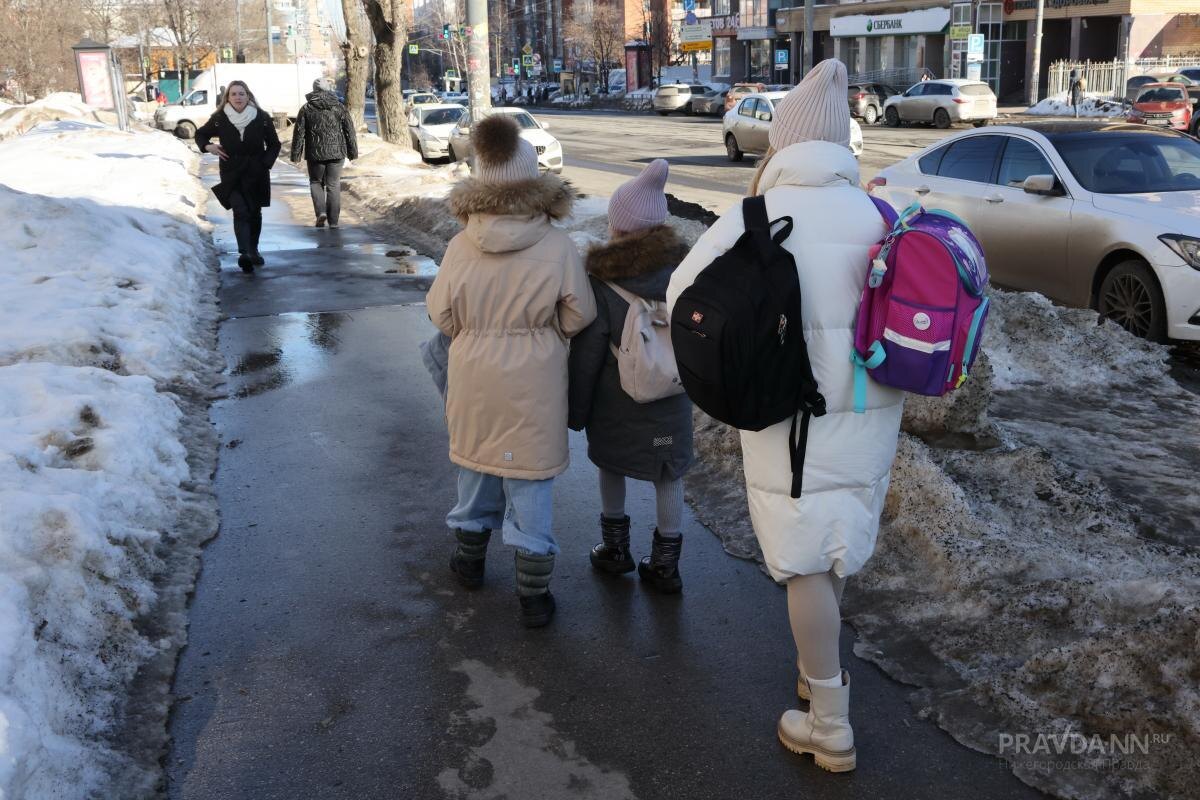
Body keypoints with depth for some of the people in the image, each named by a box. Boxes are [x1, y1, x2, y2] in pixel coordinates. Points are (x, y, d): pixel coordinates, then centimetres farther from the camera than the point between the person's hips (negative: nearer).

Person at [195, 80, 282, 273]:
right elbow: (200, 134, 16)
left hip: (256, 175, 2)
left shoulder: (262, 118, -1)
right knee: (240, 212, -16)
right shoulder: (219, 119, -1)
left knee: (255, 213, 12)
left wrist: (266, 163, -6)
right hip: (231, 175, -2)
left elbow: (274, 144, 9)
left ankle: (253, 251, 29)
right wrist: (207, 146, -5)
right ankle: (244, 254, -28)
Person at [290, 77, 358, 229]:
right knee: (333, 185, 6)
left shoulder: (306, 108, -1)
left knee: (316, 182, 17)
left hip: (315, 153, -1)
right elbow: (349, 130, 4)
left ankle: (321, 211, -5)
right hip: (336, 152, 1)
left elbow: (299, 133, 0)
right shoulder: (338, 106, 2)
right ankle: (333, 222, 6)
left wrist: (296, 155, 5)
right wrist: (353, 152, 12)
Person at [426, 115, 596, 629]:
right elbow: (579, 317, -9)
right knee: (530, 481, 8)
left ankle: (470, 557, 41)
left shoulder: (462, 245, -13)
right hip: (533, 385, -2)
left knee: (476, 464, 22)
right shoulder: (558, 247, -16)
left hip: (474, 379, 2)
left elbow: (442, 315, -3)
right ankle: (533, 595, 15)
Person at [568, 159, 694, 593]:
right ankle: (666, 564, 20)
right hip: (671, 404, 3)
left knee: (611, 468, 19)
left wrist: (576, 411, 0)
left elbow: (585, 358, -12)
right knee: (669, 477, 12)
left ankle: (615, 548, 31)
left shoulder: (602, 284, -17)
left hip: (616, 404, -2)